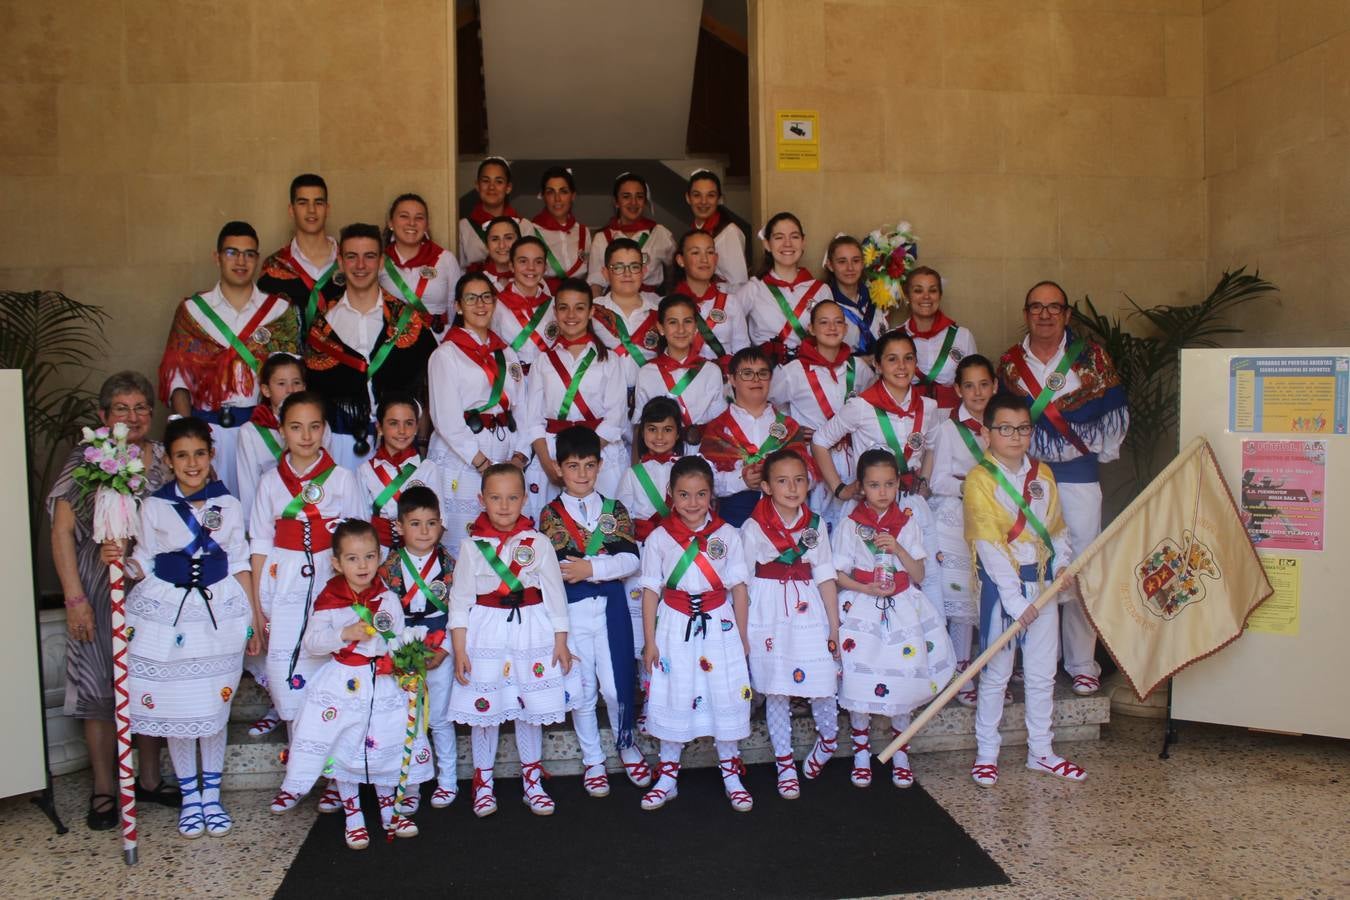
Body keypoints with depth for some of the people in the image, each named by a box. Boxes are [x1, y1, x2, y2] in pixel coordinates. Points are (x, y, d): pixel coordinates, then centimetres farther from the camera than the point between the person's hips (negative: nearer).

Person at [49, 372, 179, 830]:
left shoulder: (166, 460, 4)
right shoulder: (86, 458, -5)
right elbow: (62, 530, -7)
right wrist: (74, 598, -12)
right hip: (98, 590, -3)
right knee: (99, 686, 4)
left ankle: (149, 779, 26)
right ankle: (103, 790, 17)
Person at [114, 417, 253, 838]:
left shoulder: (228, 505, 2)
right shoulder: (154, 506, -1)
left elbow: (240, 563, 7)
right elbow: (146, 564, 3)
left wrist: (254, 615, 6)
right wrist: (121, 560, -19)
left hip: (219, 613, 1)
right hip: (168, 613, -1)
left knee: (214, 707, 8)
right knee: (177, 708, 6)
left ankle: (212, 795, 24)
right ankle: (190, 798, 23)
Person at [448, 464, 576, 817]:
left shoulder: (537, 542, -1)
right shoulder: (472, 545, -3)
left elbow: (554, 592, 3)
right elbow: (459, 599, -1)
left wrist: (561, 641, 2)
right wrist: (459, 648, -5)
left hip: (532, 633, 1)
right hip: (486, 634, -1)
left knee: (531, 707, 10)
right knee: (483, 708, 6)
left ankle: (532, 779, 27)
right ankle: (483, 781, 25)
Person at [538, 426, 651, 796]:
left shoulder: (615, 510, 7)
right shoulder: (551, 514, 3)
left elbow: (631, 560, -6)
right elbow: (552, 568, -5)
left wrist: (591, 567, -18)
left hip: (610, 607, 1)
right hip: (571, 609, -1)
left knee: (617, 684, 3)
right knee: (583, 689, 7)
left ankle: (626, 745, 30)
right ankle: (592, 760, 25)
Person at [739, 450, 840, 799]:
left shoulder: (816, 524, 5)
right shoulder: (753, 528, -4)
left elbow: (826, 578, 7)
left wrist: (835, 629, 6)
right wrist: (741, 634, -3)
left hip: (809, 613, 2)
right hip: (768, 616, -2)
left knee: (822, 684, 1)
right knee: (775, 690, 5)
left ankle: (828, 738, 33)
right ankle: (785, 764, 21)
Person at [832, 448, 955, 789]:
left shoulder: (907, 523, 3)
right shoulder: (849, 524, -3)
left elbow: (919, 575, 2)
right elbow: (838, 574, -2)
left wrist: (897, 548, -13)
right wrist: (867, 589, -18)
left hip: (902, 610, 2)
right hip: (861, 609, -2)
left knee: (902, 681, 5)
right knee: (858, 681, -1)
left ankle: (900, 752, 23)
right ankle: (862, 751, 19)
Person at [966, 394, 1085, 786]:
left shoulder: (1042, 474, 7)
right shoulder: (980, 479, -12)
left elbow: (1056, 526, 14)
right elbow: (990, 546, -17)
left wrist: (1063, 562, -6)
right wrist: (1015, 601, -20)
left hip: (1043, 582, 6)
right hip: (1002, 584, -5)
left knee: (1042, 673, 14)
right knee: (996, 674, 4)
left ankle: (1041, 752, 27)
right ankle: (986, 754, 18)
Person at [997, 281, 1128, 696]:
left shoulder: (1092, 356, 4)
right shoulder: (1009, 363, 9)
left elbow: (1115, 411, 3)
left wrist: (1102, 452, -1)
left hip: (1078, 477, -1)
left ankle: (1082, 664, 9)